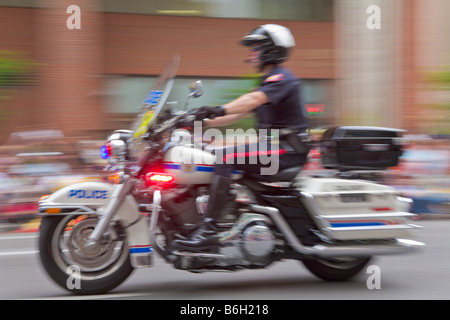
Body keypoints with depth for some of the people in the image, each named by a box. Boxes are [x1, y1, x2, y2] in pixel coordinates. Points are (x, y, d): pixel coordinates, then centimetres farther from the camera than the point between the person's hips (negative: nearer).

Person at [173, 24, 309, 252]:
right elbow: (240, 113, 21)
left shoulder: (281, 78, -10)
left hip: (286, 150, -11)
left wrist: (219, 110, -43)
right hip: (272, 146, 11)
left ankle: (208, 232, -33)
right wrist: (204, 121, 12)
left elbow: (254, 99, -30)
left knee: (225, 158, -25)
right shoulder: (268, 81, 22)